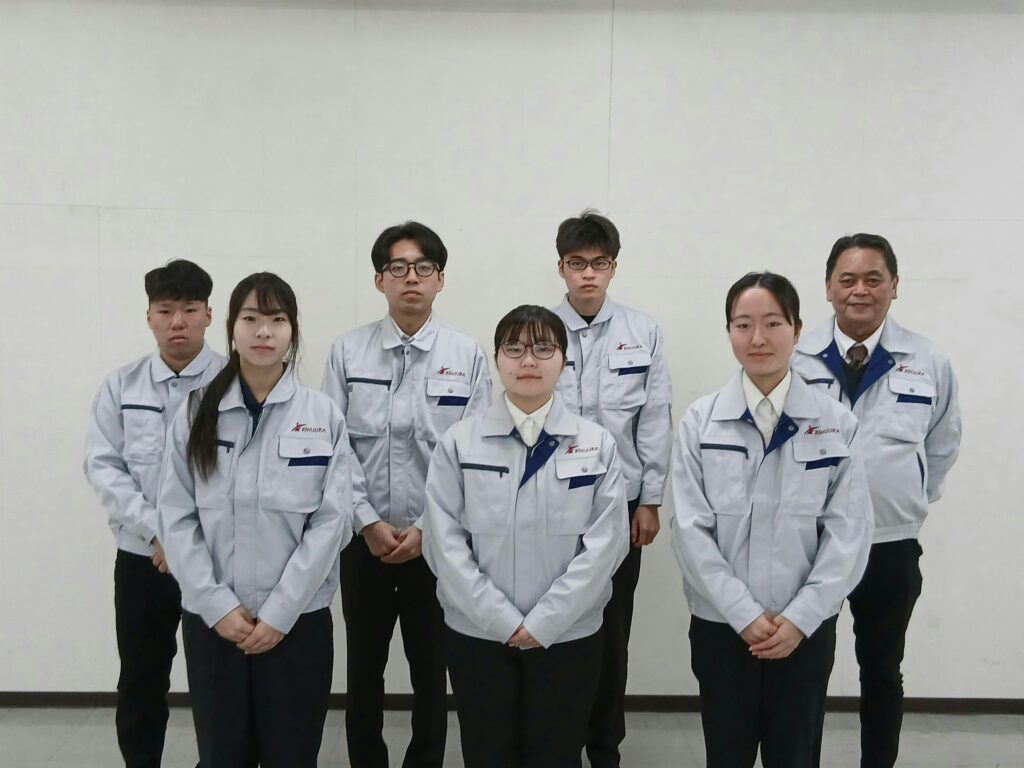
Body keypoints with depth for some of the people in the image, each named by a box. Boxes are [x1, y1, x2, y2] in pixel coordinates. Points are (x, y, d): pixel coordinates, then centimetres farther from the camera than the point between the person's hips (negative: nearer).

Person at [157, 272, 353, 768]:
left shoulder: (323, 415, -2)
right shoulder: (195, 414, 1)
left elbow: (332, 520, -6)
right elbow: (176, 519, -2)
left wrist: (279, 613, -10)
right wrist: (218, 606, -10)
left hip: (298, 620, -1)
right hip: (210, 621, 1)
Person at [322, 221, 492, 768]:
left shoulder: (467, 355, -4)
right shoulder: (348, 351, -2)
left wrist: (427, 528, -10)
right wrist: (368, 522, -9)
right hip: (364, 538, 1)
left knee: (431, 672, 12)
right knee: (364, 670, 14)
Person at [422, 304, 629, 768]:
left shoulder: (597, 444, -1)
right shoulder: (458, 443, -2)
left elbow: (606, 542, -7)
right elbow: (444, 542, -6)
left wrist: (544, 622, -12)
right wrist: (504, 622, -12)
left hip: (568, 636, 0)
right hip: (477, 634, 0)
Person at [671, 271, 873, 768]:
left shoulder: (836, 423, -3)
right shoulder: (700, 422, -5)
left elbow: (849, 533, -5)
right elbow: (690, 529, -7)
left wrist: (800, 617, -11)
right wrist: (745, 614, -12)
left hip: (807, 628, 0)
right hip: (721, 625, 0)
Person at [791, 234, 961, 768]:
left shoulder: (930, 363, -3)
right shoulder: (795, 359, -7)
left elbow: (943, 445, 11)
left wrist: (913, 503, 9)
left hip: (892, 547, 1)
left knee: (882, 672, 17)